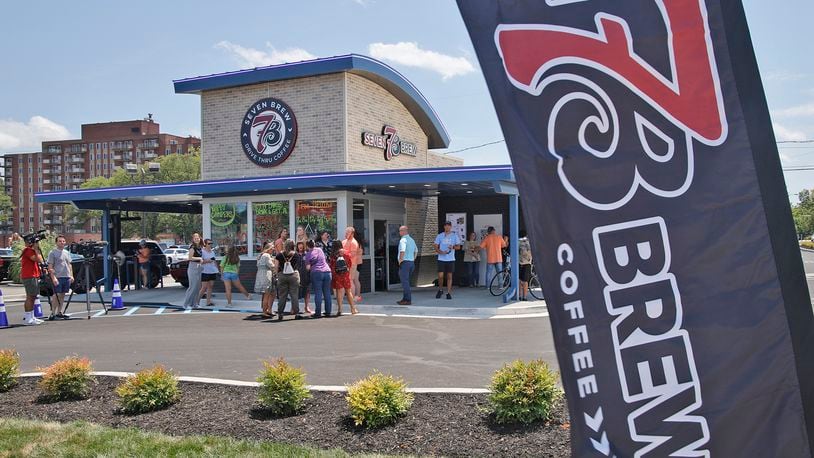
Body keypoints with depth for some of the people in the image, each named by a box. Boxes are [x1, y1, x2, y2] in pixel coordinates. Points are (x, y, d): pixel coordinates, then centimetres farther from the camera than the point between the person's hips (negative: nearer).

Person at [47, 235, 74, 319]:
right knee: (57, 295, -8)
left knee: (62, 295, 8)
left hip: (67, 277, 6)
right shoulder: (53, 253, -3)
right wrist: (53, 278, -16)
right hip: (58, 277, -6)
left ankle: (60, 312, 13)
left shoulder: (67, 253, 17)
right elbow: (50, 267, -8)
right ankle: (53, 313, -4)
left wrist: (71, 275, 11)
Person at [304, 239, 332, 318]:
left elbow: (308, 267, 0)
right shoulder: (320, 250, 16)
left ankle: (318, 313, -5)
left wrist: (310, 268, 21)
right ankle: (328, 312, 9)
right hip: (327, 271, 4)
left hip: (316, 272, -4)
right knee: (327, 293, 7)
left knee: (318, 293, -3)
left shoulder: (308, 254, 4)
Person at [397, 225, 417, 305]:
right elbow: (416, 251, 27)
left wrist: (400, 260, -15)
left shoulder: (403, 240, -14)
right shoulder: (412, 240, 16)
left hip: (404, 263, -9)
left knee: (405, 282, -5)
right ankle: (405, 298, 21)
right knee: (406, 281, 17)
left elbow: (402, 251, -27)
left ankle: (408, 300, -5)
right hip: (411, 262, 9)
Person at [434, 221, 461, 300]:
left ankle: (449, 293, 7)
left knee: (449, 276, 1)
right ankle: (440, 290, 19)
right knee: (440, 276, -4)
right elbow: (436, 247, 6)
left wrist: (453, 247, -16)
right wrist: (441, 252, -13)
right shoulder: (440, 236, 7)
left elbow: (458, 247, 5)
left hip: (451, 259, 0)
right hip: (441, 259, 0)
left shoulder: (454, 236, 6)